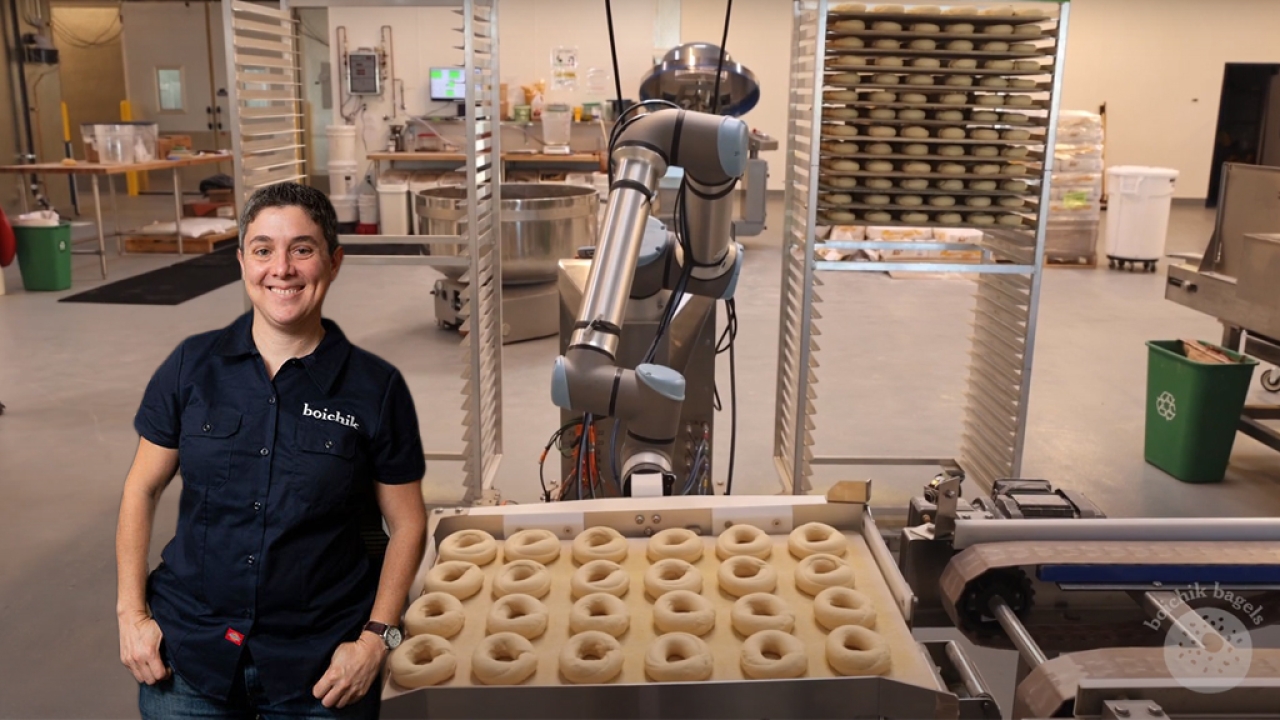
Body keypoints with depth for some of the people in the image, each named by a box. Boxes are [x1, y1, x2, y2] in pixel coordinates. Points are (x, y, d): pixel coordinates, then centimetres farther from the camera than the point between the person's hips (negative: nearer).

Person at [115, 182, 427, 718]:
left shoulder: (375, 387, -9)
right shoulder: (193, 365, -3)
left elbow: (407, 524, -3)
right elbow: (142, 490, 5)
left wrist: (375, 639, -9)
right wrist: (131, 613, 0)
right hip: (187, 653, 2)